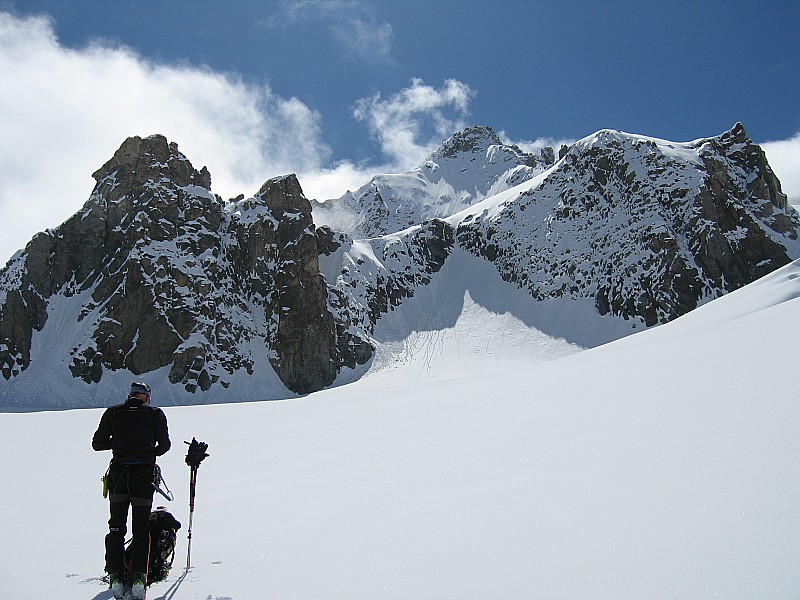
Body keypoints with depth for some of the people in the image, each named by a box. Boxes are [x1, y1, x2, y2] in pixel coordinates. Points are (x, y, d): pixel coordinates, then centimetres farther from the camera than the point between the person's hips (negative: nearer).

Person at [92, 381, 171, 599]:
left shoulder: (113, 412, 5)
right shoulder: (155, 413, 2)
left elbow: (97, 444, 4)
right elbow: (164, 444, -1)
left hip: (118, 474, 1)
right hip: (144, 474, -1)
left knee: (116, 527, 13)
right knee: (141, 528, 8)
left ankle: (115, 576, 7)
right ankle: (139, 577, -2)